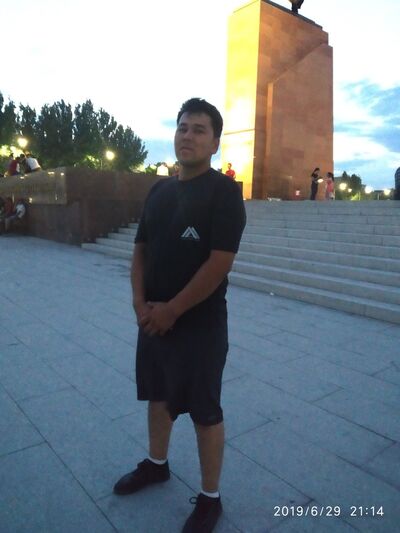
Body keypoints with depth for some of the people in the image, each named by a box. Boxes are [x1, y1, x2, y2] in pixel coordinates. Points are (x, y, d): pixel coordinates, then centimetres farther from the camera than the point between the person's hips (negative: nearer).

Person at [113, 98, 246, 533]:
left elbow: (219, 263, -20)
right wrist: (140, 302, -4)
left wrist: (171, 311, -16)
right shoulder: (159, 190, 9)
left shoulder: (224, 192, -12)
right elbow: (140, 249, 10)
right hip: (153, 318, 7)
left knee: (205, 411, 7)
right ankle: (156, 464, 47)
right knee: (158, 394, 22)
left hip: (199, 324, -7)